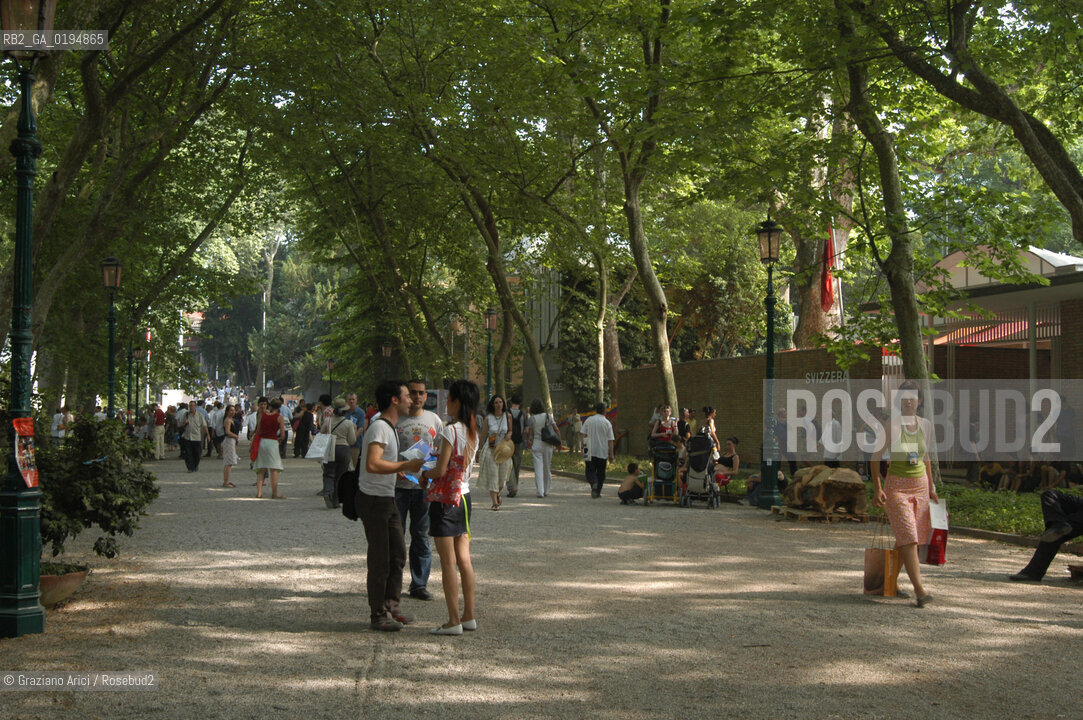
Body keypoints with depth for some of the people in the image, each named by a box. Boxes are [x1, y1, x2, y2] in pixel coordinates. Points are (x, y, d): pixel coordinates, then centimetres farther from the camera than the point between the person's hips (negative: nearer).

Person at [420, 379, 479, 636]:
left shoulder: (450, 431, -17)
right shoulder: (473, 432, 6)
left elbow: (441, 470, -18)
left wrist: (425, 473, 1)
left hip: (446, 499, -8)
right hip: (464, 497, 8)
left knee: (448, 562, -2)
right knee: (464, 559, 12)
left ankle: (453, 621, 1)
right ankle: (469, 616, 16)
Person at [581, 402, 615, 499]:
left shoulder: (589, 420, -1)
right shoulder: (607, 423, -3)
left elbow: (581, 434, -4)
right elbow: (610, 440, -4)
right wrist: (611, 454, 0)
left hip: (591, 451, 0)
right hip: (603, 452, 0)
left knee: (590, 471, 7)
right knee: (601, 472, 12)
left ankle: (594, 482, -22)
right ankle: (597, 492, 12)